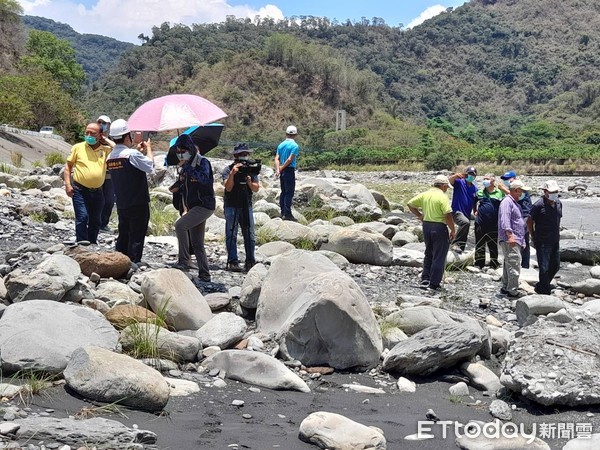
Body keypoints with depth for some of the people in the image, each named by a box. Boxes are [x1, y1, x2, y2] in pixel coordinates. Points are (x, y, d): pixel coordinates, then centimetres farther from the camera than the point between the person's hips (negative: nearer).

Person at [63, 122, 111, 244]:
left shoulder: (106, 150, 6)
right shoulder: (78, 147, 2)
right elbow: (68, 166, 6)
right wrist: (67, 184, -5)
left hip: (97, 192, 3)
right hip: (80, 190, -3)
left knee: (95, 221, 14)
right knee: (82, 218, -11)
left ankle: (92, 246, 29)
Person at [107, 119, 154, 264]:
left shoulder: (111, 156, 7)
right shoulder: (131, 153, -18)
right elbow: (150, 166, -15)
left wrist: (138, 152, 17)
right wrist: (148, 149, 0)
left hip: (121, 205, 7)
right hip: (138, 204, -7)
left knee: (123, 236, 15)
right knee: (137, 237, -1)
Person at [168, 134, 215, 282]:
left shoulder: (203, 162, -10)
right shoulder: (184, 166, 13)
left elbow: (205, 179, -31)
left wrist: (186, 167, -26)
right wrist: (177, 189, 2)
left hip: (205, 206, -9)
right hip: (193, 207, 9)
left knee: (180, 225, -25)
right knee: (197, 244, 9)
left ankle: (184, 261, -20)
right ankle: (204, 275, 15)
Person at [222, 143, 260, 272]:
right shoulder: (228, 169, -6)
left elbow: (256, 189, 1)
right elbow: (228, 188, -18)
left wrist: (250, 182, -19)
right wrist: (232, 173, -30)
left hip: (246, 206, 3)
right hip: (231, 206, -3)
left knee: (250, 235, 2)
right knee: (231, 235, -4)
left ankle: (250, 262, 7)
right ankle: (233, 262, -1)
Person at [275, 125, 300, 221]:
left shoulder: (281, 145, 11)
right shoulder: (295, 146, -10)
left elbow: (277, 158, 1)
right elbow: (290, 159, -16)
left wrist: (278, 169, -8)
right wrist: (281, 168, -8)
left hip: (282, 171, 7)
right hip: (290, 170, -7)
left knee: (283, 192, 13)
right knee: (289, 193, -5)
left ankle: (283, 213, 16)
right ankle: (287, 214, -8)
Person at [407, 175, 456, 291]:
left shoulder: (425, 194, 5)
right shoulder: (443, 197, -14)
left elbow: (410, 204, 10)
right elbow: (448, 215, -20)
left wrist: (420, 216, 12)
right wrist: (452, 230, -11)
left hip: (426, 225, 6)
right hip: (439, 227, -6)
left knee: (428, 254, 20)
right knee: (439, 256, 3)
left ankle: (425, 279, 15)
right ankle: (434, 284, 6)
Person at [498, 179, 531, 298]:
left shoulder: (515, 203, 23)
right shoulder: (507, 202, -10)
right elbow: (505, 220, -22)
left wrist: (522, 241, 28)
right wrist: (510, 235, -30)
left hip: (516, 240, 11)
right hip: (510, 240, -11)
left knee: (509, 265, 16)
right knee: (514, 265, -13)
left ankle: (505, 288, 23)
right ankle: (513, 291, -12)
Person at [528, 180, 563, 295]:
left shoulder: (558, 203, 7)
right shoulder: (539, 205, -14)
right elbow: (529, 222, -7)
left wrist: (557, 235, 14)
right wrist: (534, 238, -4)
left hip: (555, 241, 7)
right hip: (543, 242, -7)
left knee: (555, 266, 15)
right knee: (544, 268, -4)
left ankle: (541, 286, 32)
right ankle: (545, 292, 8)